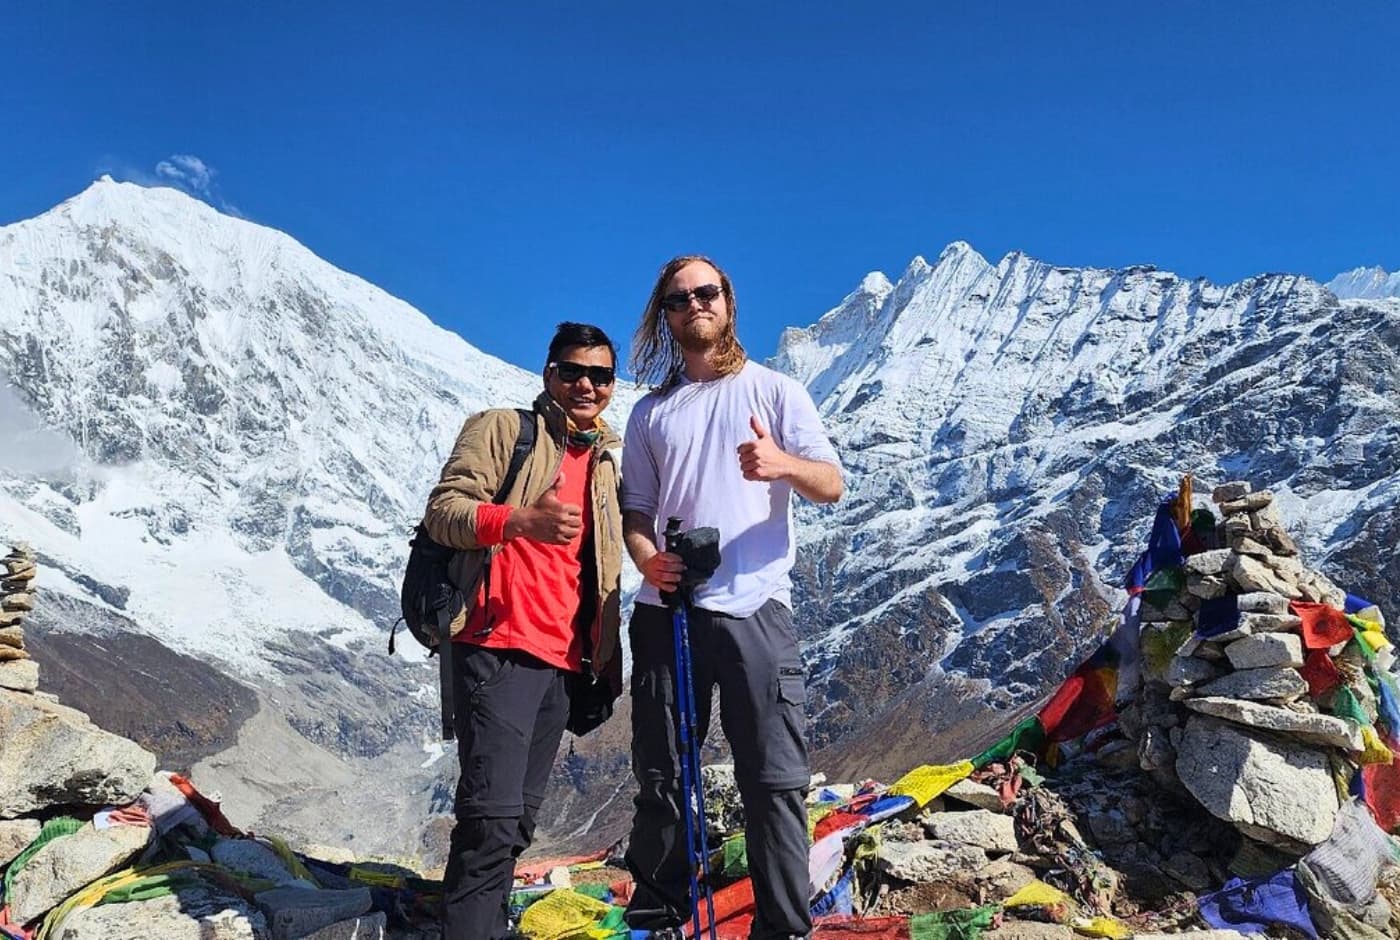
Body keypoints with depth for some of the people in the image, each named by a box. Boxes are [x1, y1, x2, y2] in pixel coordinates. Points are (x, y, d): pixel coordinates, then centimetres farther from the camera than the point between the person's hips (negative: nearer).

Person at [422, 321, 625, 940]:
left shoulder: (605, 463, 21)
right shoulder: (501, 429, 2)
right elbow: (443, 510, -10)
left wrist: (607, 653, 18)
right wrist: (524, 521, -28)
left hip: (563, 661, 7)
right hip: (499, 647, -6)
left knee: (516, 819, 11)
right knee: (493, 816, -13)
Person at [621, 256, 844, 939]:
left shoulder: (775, 391, 8)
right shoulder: (651, 411, 16)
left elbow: (832, 485, -1)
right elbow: (636, 508, 14)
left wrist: (784, 463, -23)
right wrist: (645, 558, -8)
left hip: (756, 609, -2)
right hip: (667, 610, 3)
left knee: (776, 780, -3)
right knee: (661, 777, 7)